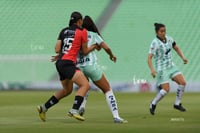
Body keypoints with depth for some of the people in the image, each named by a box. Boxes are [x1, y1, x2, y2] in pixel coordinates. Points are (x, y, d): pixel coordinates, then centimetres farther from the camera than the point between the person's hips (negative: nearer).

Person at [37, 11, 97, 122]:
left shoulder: (64, 31, 15)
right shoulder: (82, 32, 0)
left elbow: (57, 50, 10)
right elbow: (85, 51, 6)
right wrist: (94, 46, 21)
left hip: (60, 63, 8)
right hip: (68, 63, -8)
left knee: (67, 90, 23)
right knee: (85, 85, -14)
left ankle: (43, 108, 24)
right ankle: (74, 110, -29)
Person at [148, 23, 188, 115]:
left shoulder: (169, 39, 2)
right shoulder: (154, 43, -18)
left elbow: (176, 48, 18)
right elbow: (149, 58, -23)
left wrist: (183, 58, 3)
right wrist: (152, 69, -38)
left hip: (171, 66, 7)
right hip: (161, 69, -7)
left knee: (182, 83, -7)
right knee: (166, 89, -14)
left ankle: (177, 104, 9)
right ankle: (153, 104, 11)